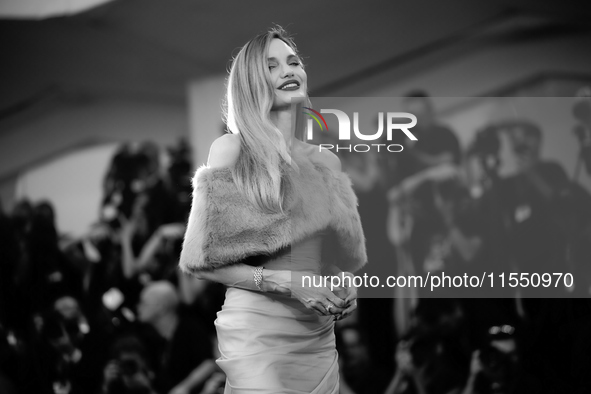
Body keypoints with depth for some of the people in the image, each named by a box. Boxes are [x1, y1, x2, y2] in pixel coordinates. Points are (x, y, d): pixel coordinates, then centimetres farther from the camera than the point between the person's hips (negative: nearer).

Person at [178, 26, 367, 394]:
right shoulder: (232, 150, -3)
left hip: (320, 335, 5)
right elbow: (204, 260, -7)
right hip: (258, 330, -5)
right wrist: (288, 282, -16)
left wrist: (346, 284, 1)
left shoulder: (326, 161, 11)